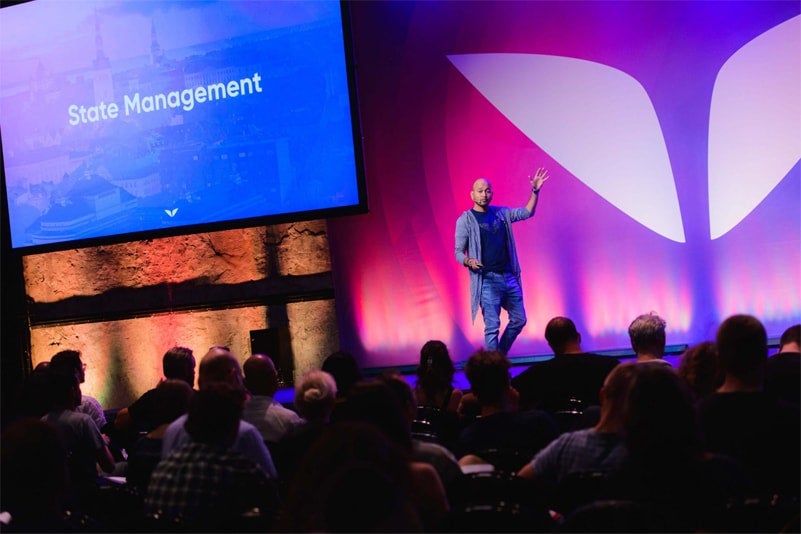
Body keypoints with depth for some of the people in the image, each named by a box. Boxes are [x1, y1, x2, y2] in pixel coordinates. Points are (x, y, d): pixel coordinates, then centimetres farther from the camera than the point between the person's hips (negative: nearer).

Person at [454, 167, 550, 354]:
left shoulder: (501, 213, 11)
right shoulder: (465, 220, -3)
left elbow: (527, 212, 16)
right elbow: (458, 252, -3)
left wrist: (535, 191, 1)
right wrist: (469, 261, -25)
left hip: (509, 277, 6)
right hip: (487, 280, -6)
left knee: (519, 320, 12)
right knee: (492, 327, -8)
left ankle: (501, 355, 27)